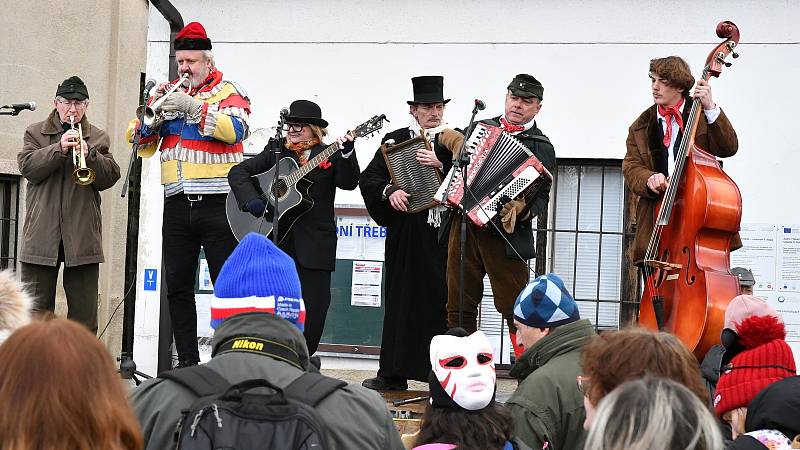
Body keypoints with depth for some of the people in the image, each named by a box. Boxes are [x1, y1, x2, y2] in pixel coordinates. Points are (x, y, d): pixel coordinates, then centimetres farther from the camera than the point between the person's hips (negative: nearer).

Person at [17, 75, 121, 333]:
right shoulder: (35, 133, 11)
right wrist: (59, 148, -15)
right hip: (42, 233, -1)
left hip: (83, 234, 1)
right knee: (36, 304, 0)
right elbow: (28, 168, -4)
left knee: (84, 308, 0)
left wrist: (89, 154, -14)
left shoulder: (98, 138, 14)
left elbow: (110, 177, 2)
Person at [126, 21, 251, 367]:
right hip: (177, 205, 5)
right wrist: (151, 117, -9)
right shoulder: (168, 93, 15)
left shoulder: (228, 92, 2)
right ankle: (187, 360, 12)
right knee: (177, 287, 6)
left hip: (218, 204, -5)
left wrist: (194, 107, -24)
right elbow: (141, 145, 10)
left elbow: (236, 130, -18)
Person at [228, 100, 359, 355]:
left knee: (312, 312, -2)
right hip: (276, 243, 2)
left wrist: (347, 154, -28)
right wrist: (250, 199, -9)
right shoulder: (275, 153, 11)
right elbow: (238, 172, 7)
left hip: (314, 247, -2)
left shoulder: (330, 156, 4)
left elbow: (349, 183, -12)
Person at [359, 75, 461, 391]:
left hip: (444, 232, -2)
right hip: (405, 232, 2)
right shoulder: (395, 140, 11)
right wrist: (389, 191, -11)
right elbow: (368, 178, 7)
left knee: (442, 300, -3)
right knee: (401, 298, 6)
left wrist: (440, 165, -17)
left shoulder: (454, 142, 6)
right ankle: (394, 374, 12)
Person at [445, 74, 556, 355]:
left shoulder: (541, 147, 1)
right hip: (463, 228, 5)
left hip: (504, 234, -4)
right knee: (460, 308, 8)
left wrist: (523, 209, -25)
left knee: (515, 310, -6)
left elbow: (541, 197, -5)